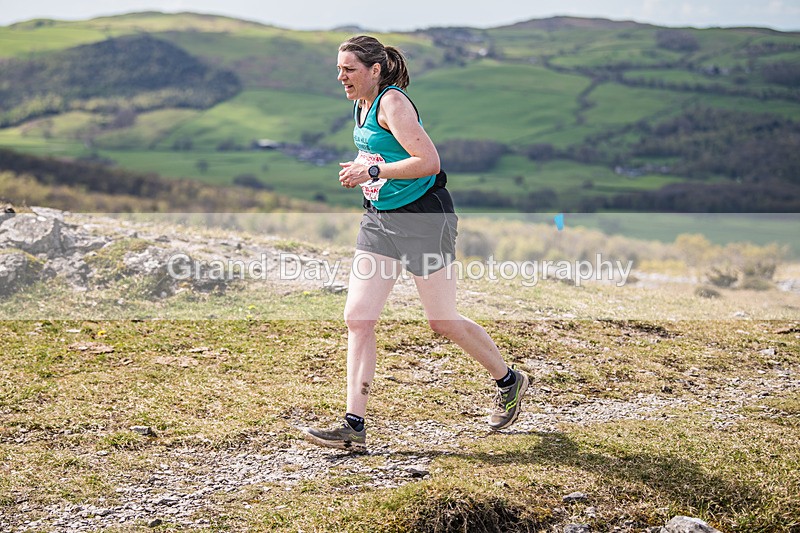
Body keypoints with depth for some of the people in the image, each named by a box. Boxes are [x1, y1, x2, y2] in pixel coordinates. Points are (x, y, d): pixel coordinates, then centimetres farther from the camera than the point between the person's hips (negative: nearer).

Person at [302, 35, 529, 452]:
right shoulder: (361, 105, 11)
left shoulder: (392, 102, -16)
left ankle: (508, 382, 29)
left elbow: (428, 161, -24)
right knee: (357, 318, -4)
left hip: (424, 218, -8)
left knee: (442, 322, 3)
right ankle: (354, 427, -3)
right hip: (379, 220, 8)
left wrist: (373, 172, -22)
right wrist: (358, 170, 8)